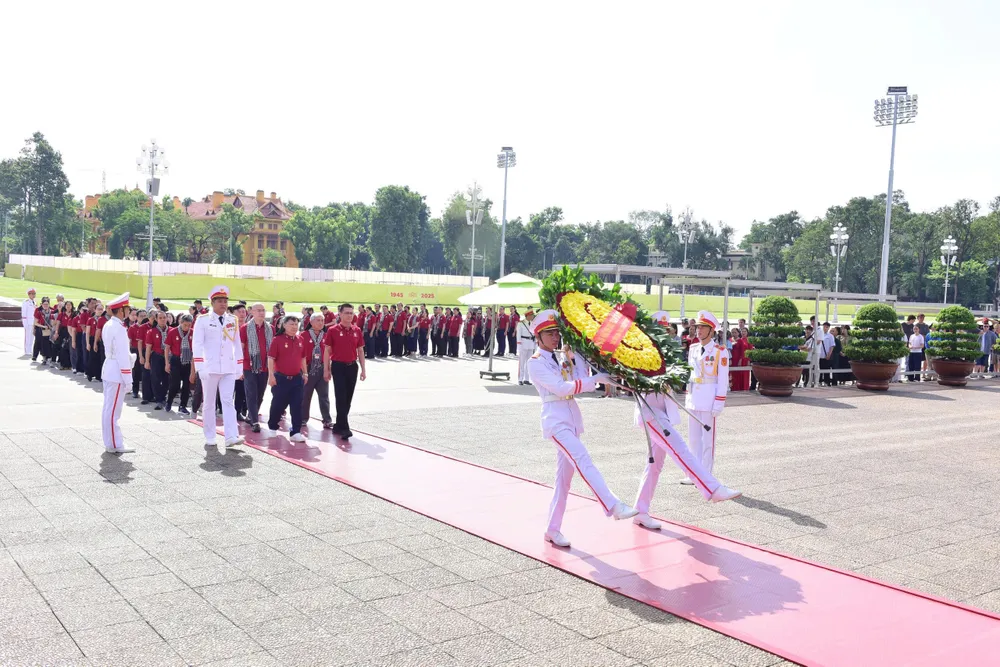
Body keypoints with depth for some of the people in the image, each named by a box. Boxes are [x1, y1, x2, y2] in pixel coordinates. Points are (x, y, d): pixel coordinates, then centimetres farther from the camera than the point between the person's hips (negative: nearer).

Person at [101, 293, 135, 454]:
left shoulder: (108, 325, 11)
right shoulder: (119, 328, -18)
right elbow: (122, 356, -19)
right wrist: (128, 380, -16)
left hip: (108, 371, 10)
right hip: (117, 374, -10)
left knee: (109, 409, 15)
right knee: (113, 410, -3)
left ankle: (110, 442, 24)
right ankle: (114, 445, 3)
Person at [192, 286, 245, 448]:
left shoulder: (232, 320, 8)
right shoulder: (203, 320, -3)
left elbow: (237, 344, 12)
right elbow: (197, 344, -8)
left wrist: (240, 366, 9)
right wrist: (200, 367, -16)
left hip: (229, 368, 2)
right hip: (210, 368, -2)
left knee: (228, 401, -6)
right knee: (209, 403, 7)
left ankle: (231, 437, -13)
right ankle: (209, 438, 16)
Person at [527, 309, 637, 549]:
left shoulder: (561, 358, 17)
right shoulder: (536, 363, -4)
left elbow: (580, 380, 2)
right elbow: (561, 387, -15)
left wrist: (572, 355, 0)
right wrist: (595, 379, -18)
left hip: (572, 419, 8)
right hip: (555, 419, -8)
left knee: (565, 476, 7)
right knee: (583, 460, -25)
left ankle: (553, 530, 14)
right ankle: (613, 506, -38)